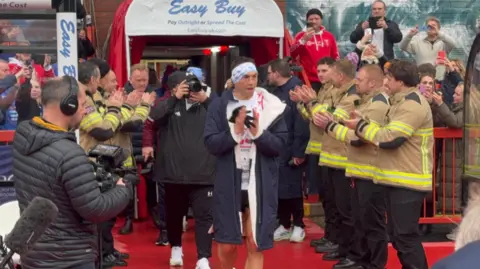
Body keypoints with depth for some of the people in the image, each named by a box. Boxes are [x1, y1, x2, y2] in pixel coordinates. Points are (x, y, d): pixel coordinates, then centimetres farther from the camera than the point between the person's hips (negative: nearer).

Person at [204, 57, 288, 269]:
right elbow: (211, 144, -8)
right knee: (227, 245, 9)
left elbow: (279, 145, -4)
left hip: (260, 185, 0)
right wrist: (235, 131, -21)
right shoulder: (220, 105, -3)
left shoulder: (270, 105, -3)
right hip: (229, 184, 0)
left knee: (255, 246, 0)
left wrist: (258, 133, -20)